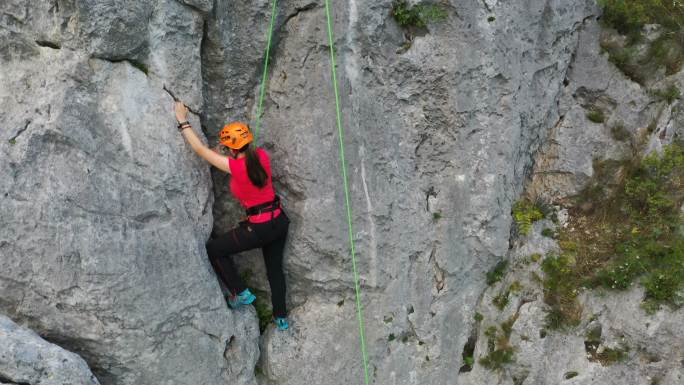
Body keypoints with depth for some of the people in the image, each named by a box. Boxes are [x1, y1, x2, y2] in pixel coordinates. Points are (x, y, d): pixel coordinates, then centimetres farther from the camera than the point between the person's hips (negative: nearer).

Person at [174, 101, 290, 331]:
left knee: (214, 250, 12)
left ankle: (241, 294, 17)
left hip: (259, 227, -7)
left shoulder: (235, 166, -20)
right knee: (275, 267, 23)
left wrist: (183, 122, -5)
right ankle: (281, 318, 34)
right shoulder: (262, 155, -5)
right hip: (280, 220, 7)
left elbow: (200, 150, -13)